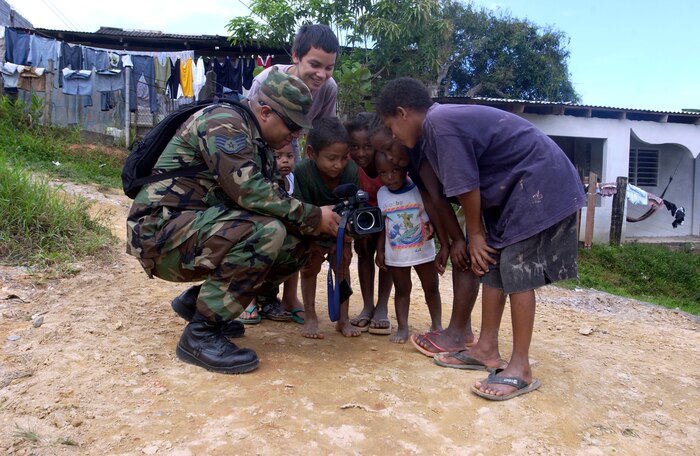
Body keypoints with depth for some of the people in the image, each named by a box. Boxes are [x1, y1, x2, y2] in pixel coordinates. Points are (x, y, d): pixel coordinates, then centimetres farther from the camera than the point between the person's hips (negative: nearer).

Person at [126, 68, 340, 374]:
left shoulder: (260, 146, 15)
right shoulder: (223, 121, -13)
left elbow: (268, 203, 8)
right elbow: (247, 191, -27)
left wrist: (324, 231, -6)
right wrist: (312, 217, -19)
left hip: (199, 230, 9)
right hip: (161, 229, -9)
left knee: (294, 246, -1)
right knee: (266, 232, -29)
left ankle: (197, 301, 12)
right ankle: (201, 334, -16)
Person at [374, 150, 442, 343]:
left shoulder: (420, 189, -13)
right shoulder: (381, 194, -2)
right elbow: (382, 225, 6)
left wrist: (432, 227, -27)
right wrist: (380, 250, 6)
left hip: (423, 251, -2)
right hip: (395, 255, 2)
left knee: (431, 288, 11)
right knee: (401, 290, 11)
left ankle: (437, 324, 26)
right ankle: (402, 327, 19)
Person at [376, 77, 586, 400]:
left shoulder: (440, 124, -20)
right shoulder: (441, 122, 10)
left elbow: (468, 187, -19)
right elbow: (466, 187, 11)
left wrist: (475, 233, -6)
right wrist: (476, 233, 12)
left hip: (540, 184, -10)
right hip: (514, 188, 10)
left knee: (518, 273, -10)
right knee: (492, 267, 9)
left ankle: (520, 369, -2)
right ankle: (486, 349, 18)